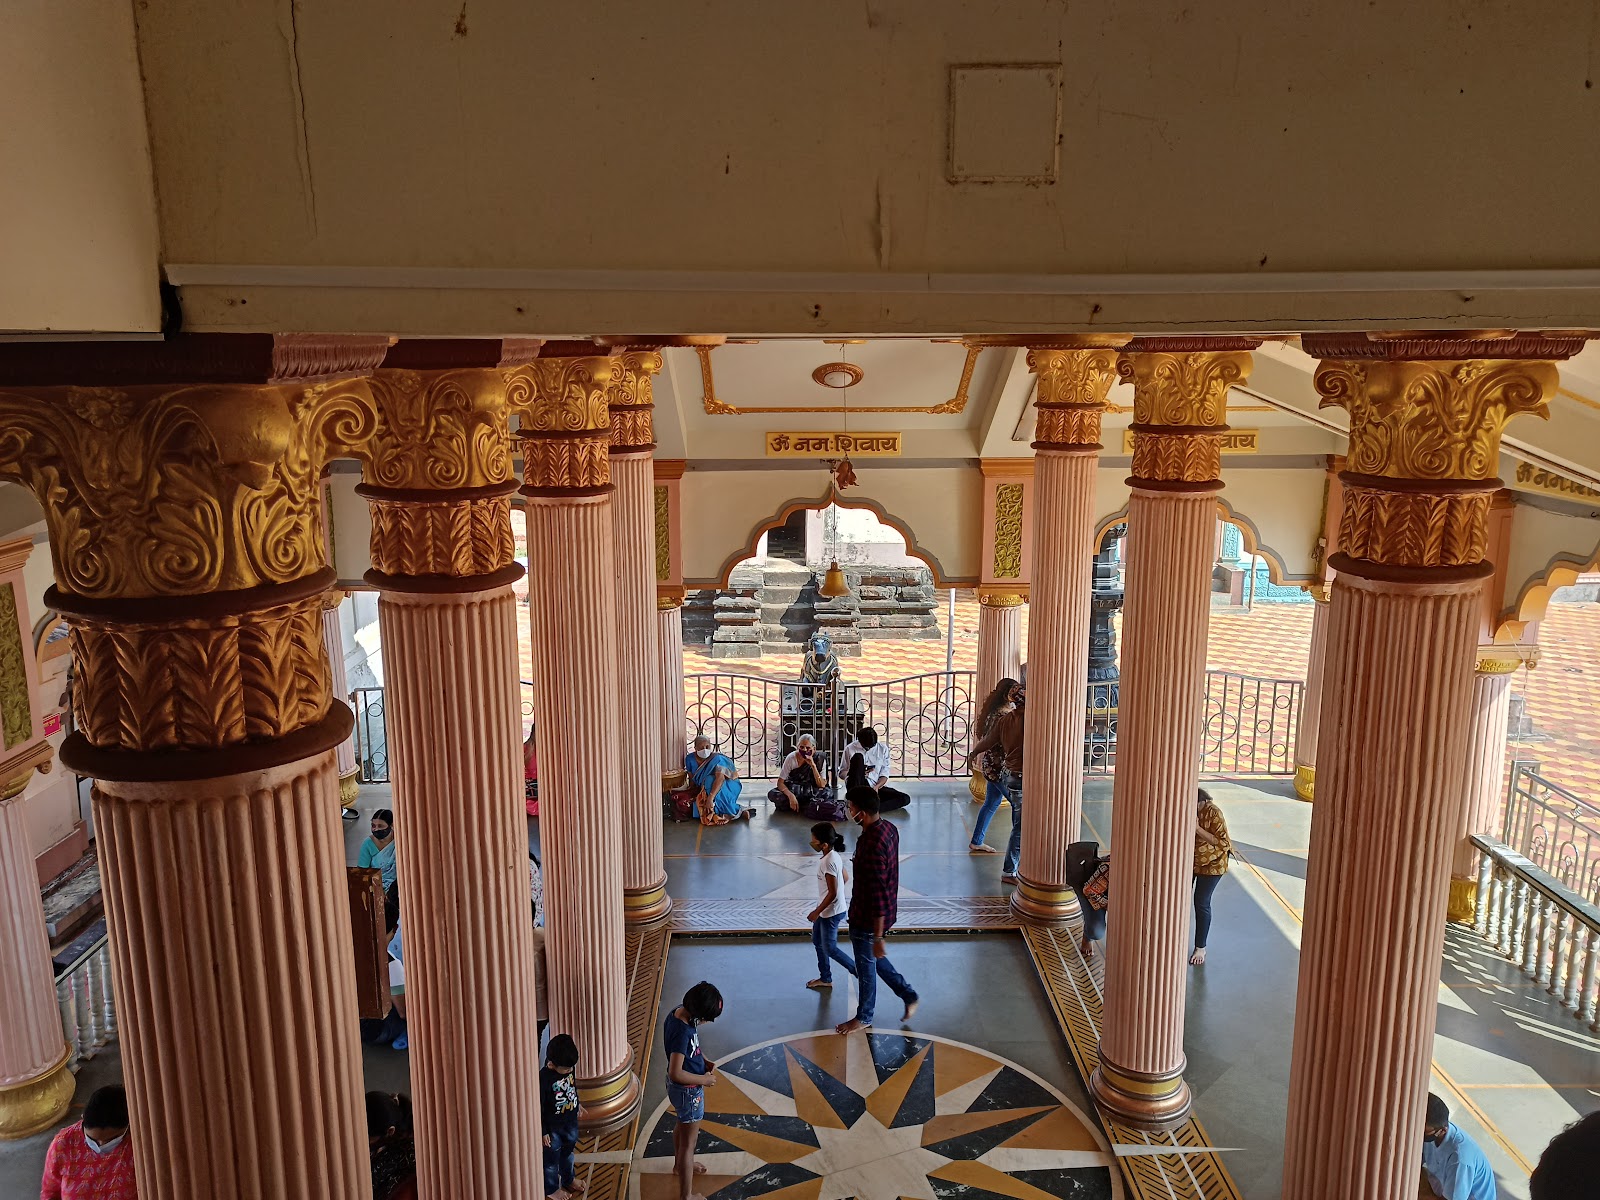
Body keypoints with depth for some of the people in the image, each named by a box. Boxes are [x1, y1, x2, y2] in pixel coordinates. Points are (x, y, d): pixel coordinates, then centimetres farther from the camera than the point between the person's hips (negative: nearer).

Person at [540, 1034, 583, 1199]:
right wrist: (543, 1132, -14)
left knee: (568, 1152, 28)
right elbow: (538, 1109, -22)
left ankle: (568, 1179, 51)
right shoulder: (543, 1079, -33)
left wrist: (577, 1107, 19)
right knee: (551, 1158, 17)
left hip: (570, 1122, 6)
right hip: (552, 1127, -6)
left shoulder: (568, 1065, -15)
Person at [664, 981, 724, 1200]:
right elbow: (676, 1073, -35)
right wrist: (703, 1080, -22)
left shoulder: (679, 1013, -9)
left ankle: (680, 1164, 57)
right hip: (688, 1091, -9)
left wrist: (704, 1061, -1)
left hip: (679, 1088, 9)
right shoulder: (682, 1031, -37)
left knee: (682, 1125, 32)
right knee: (689, 1142, 8)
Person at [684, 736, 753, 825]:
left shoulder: (717, 759, -19)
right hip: (701, 791, 6)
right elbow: (692, 779, 5)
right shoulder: (690, 759, -4)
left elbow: (720, 778, -33)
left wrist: (710, 798, -43)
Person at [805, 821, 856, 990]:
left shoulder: (828, 862, -29)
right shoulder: (834, 855, -1)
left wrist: (817, 912, -18)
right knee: (817, 941, 21)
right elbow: (846, 877, 13)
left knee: (829, 948, 5)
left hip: (831, 911, -10)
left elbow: (832, 893, -27)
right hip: (825, 908, 10)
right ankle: (825, 978, 35)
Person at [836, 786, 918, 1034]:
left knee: (866, 966, 13)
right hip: (876, 912, 9)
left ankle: (864, 1017, 34)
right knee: (873, 959, 27)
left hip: (868, 918, -9)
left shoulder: (872, 846, -34)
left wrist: (878, 937, -25)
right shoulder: (888, 828, -5)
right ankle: (909, 995, 35)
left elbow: (878, 895, -30)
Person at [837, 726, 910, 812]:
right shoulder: (850, 749, 2)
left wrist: (876, 787, -15)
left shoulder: (883, 749, 6)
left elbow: (884, 774, 5)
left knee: (905, 798, -23)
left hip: (876, 788, 3)